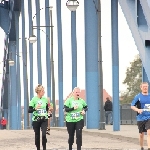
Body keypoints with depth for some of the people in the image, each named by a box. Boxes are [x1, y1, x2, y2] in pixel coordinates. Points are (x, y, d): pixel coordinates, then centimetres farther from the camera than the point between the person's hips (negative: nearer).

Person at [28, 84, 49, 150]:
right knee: (37, 135, 6)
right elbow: (29, 110, -7)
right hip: (36, 120, -2)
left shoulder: (45, 99, 4)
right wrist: (35, 108, -24)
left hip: (44, 120, 2)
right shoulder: (34, 99, -7)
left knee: (44, 134, -15)